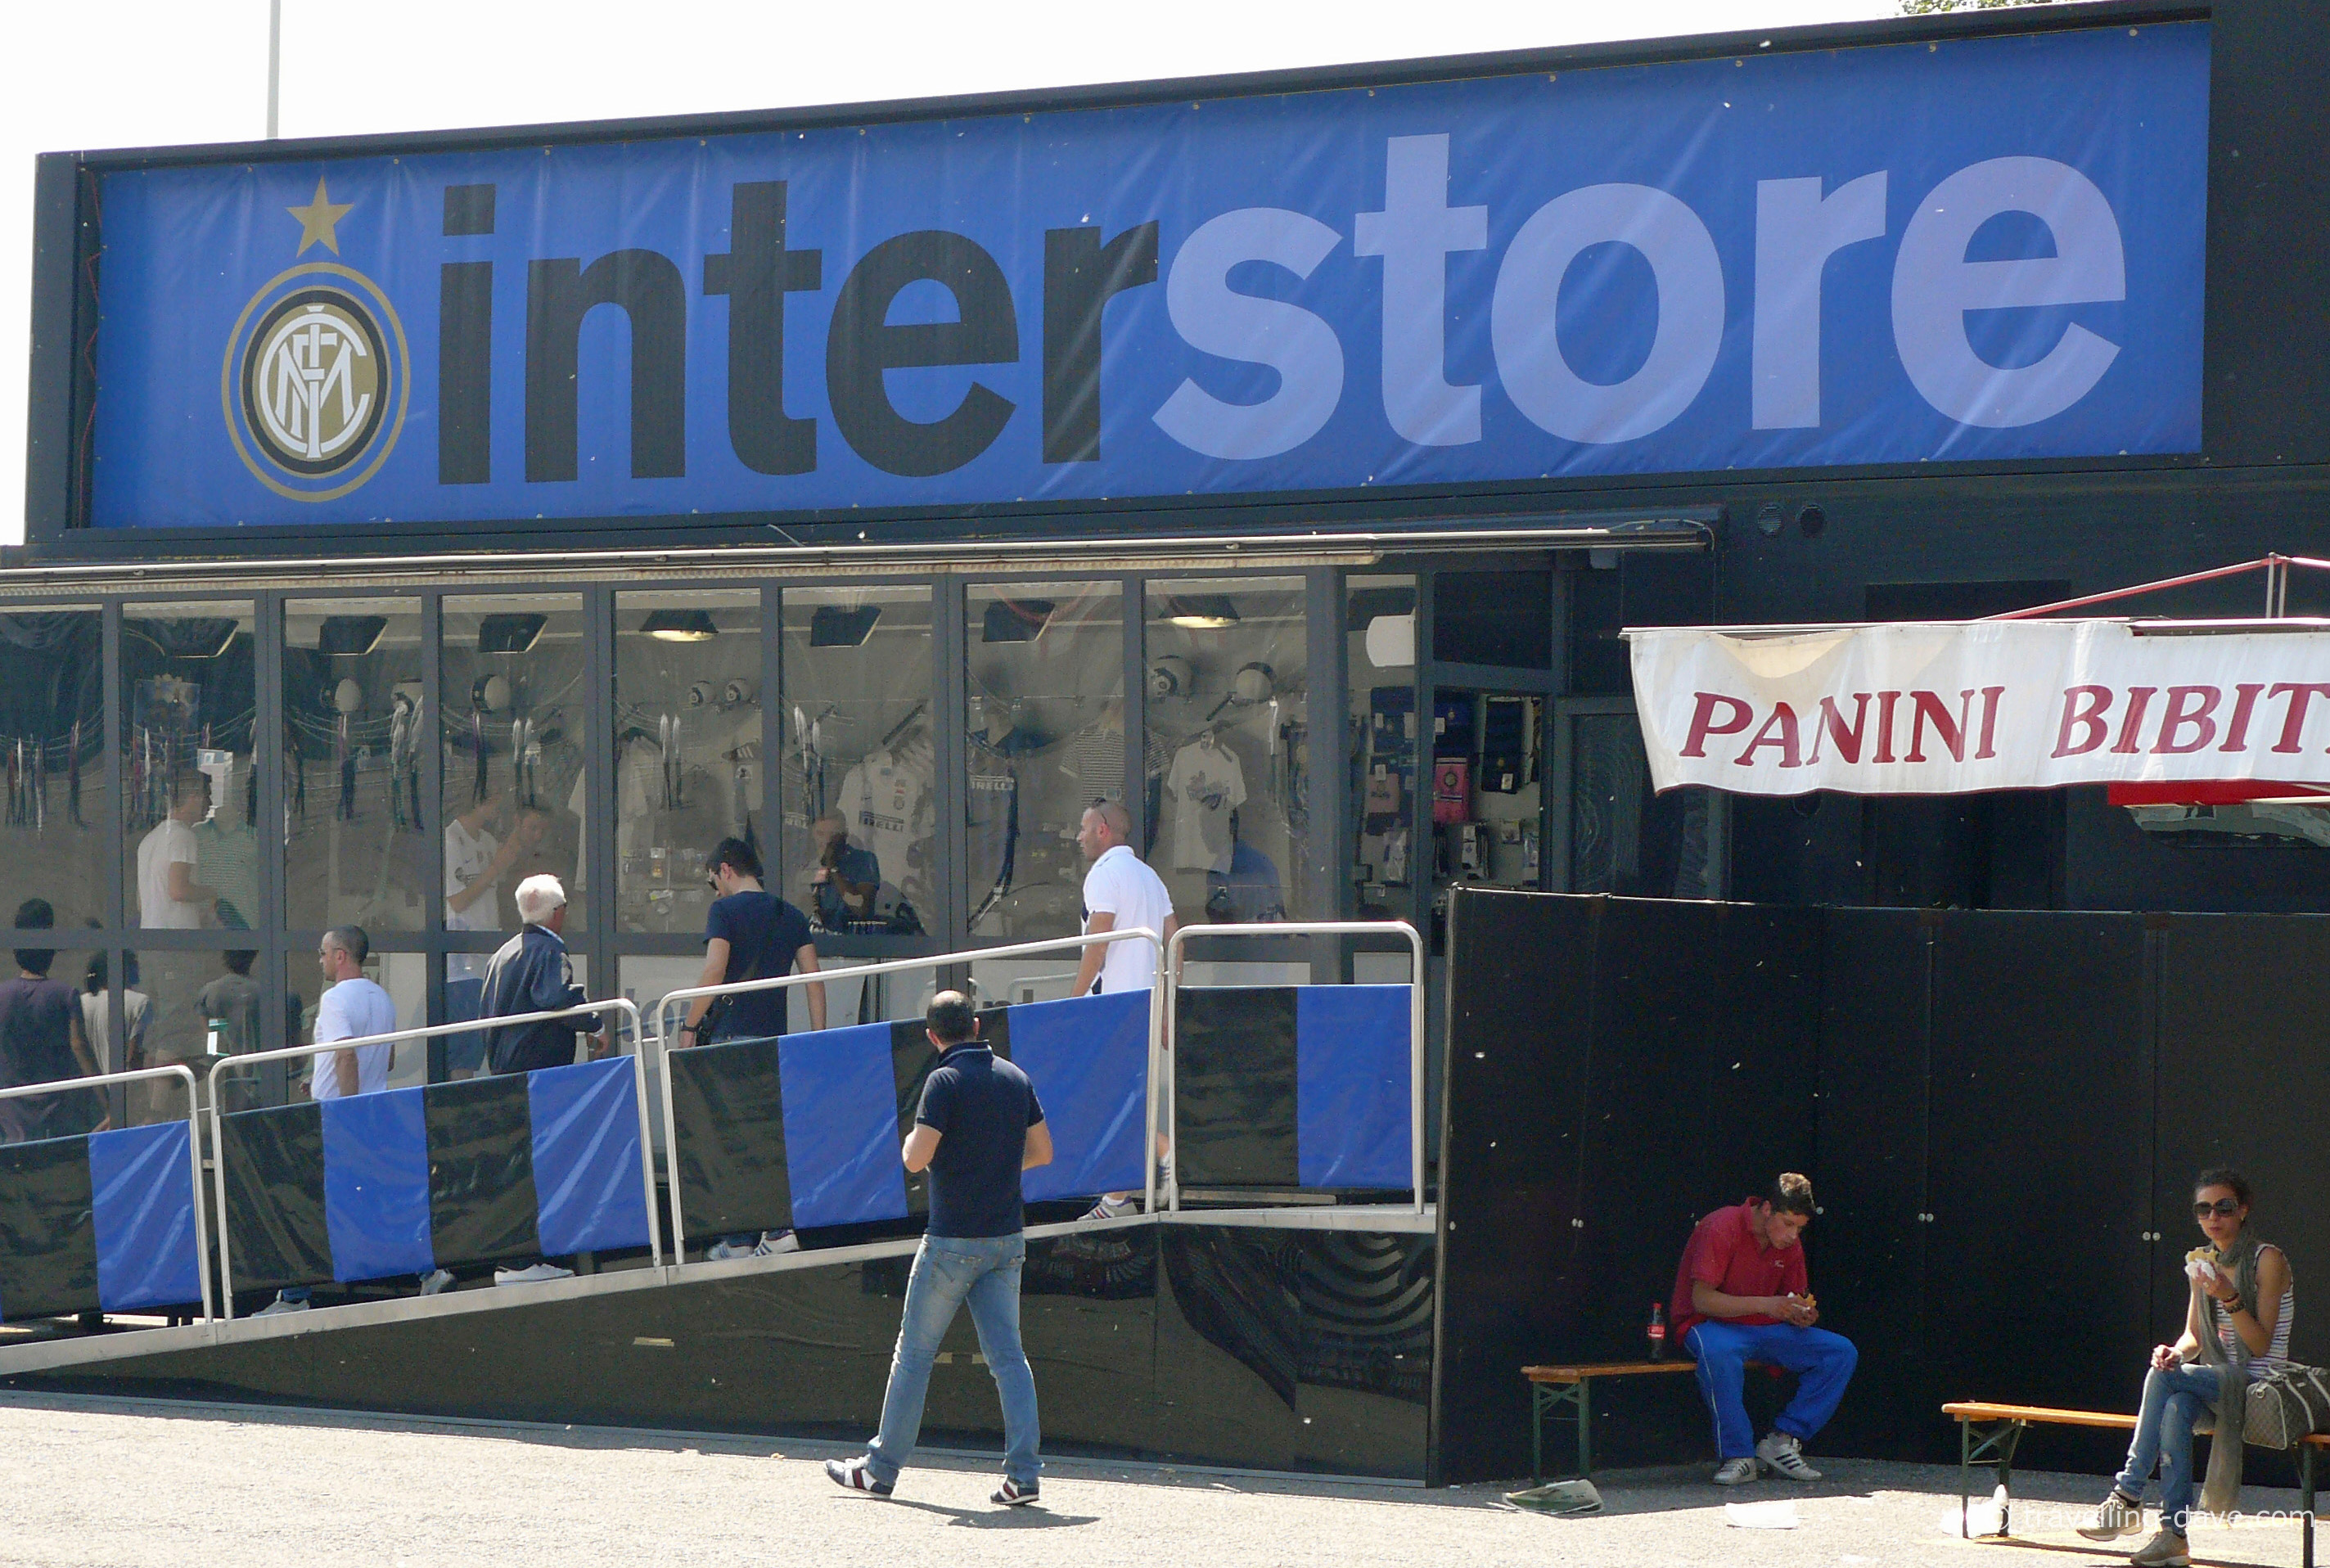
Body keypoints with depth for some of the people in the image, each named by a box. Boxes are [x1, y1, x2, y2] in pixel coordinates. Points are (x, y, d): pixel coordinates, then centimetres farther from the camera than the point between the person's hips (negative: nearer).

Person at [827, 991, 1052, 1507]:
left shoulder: (946, 1082, -13)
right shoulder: (1015, 1078, 6)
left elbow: (916, 1158, -18)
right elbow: (1042, 1152, 12)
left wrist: (912, 1140, 3)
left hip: (952, 1241, -5)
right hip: (1006, 1240, 5)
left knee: (914, 1354, 5)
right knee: (1008, 1356, 3)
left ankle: (880, 1469, 12)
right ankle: (1023, 1475, -6)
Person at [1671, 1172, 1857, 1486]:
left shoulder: (1790, 1244, 6)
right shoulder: (1722, 1228, -16)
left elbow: (1789, 1305, 15)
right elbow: (1702, 1299, -22)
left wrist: (1803, 1316, -11)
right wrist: (1764, 1304, -30)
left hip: (1765, 1330, 7)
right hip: (1710, 1326, -7)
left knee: (1842, 1352, -12)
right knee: (1718, 1353, -43)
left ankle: (1782, 1440, -13)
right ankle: (1739, 1457, -31)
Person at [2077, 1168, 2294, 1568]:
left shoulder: (2267, 1260, -6)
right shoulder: (2203, 1262, 14)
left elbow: (2261, 1345, -12)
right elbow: (2194, 1337, 15)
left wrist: (2230, 1298, -26)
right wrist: (2177, 1353, -8)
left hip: (2260, 1385, -5)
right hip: (2217, 1382, 5)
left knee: (2163, 1378, -29)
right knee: (2175, 1407, -31)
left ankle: (2128, 1496, -24)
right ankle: (2174, 1534, -36)